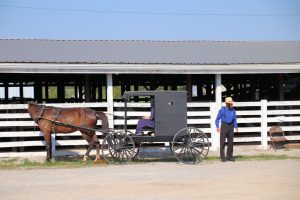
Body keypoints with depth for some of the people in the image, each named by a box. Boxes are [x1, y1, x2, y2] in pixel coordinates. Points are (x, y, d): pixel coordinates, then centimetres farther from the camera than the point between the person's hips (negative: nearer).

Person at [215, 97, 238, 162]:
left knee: (230, 142, 6)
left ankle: (229, 156, 15)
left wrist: (236, 127, 2)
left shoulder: (233, 110, 7)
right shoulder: (222, 110, -4)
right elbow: (217, 119, -1)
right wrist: (217, 127, -12)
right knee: (222, 142, -4)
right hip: (224, 126, -4)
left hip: (231, 126, 4)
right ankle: (222, 157, 0)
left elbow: (234, 119, 15)